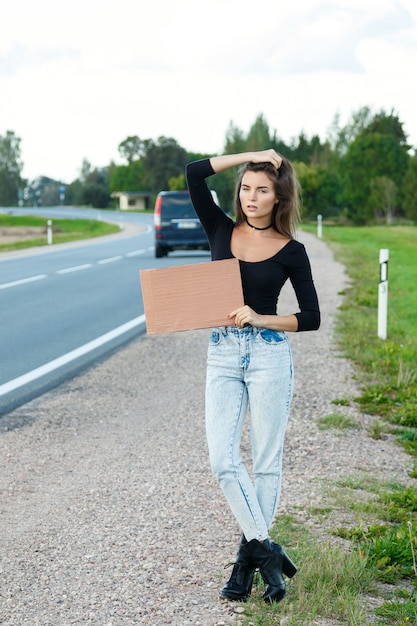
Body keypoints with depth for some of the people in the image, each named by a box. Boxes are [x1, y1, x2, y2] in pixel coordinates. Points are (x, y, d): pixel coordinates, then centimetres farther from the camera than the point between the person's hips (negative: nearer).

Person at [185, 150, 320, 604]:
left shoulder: (290, 251, 0)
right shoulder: (222, 230, 7)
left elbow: (311, 318, 0)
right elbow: (194, 173, -1)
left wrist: (261, 319, -13)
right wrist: (251, 155, 1)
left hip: (268, 355, -2)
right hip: (222, 355, 3)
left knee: (265, 461, 3)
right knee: (222, 460, -7)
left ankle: (249, 556, 14)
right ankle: (266, 551, 1)